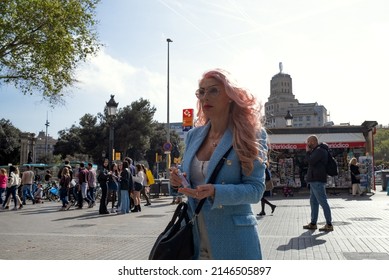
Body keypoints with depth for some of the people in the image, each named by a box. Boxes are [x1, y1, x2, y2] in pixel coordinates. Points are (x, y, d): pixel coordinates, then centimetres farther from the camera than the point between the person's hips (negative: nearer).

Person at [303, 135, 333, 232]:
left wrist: (307, 152, -7)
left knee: (323, 202, -8)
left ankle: (329, 225, -4)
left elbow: (310, 161, -19)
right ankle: (313, 223, 19)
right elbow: (311, 162, 24)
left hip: (317, 181, -11)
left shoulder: (320, 150, -13)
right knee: (313, 202, 13)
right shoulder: (317, 150, 20)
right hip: (314, 180, 11)